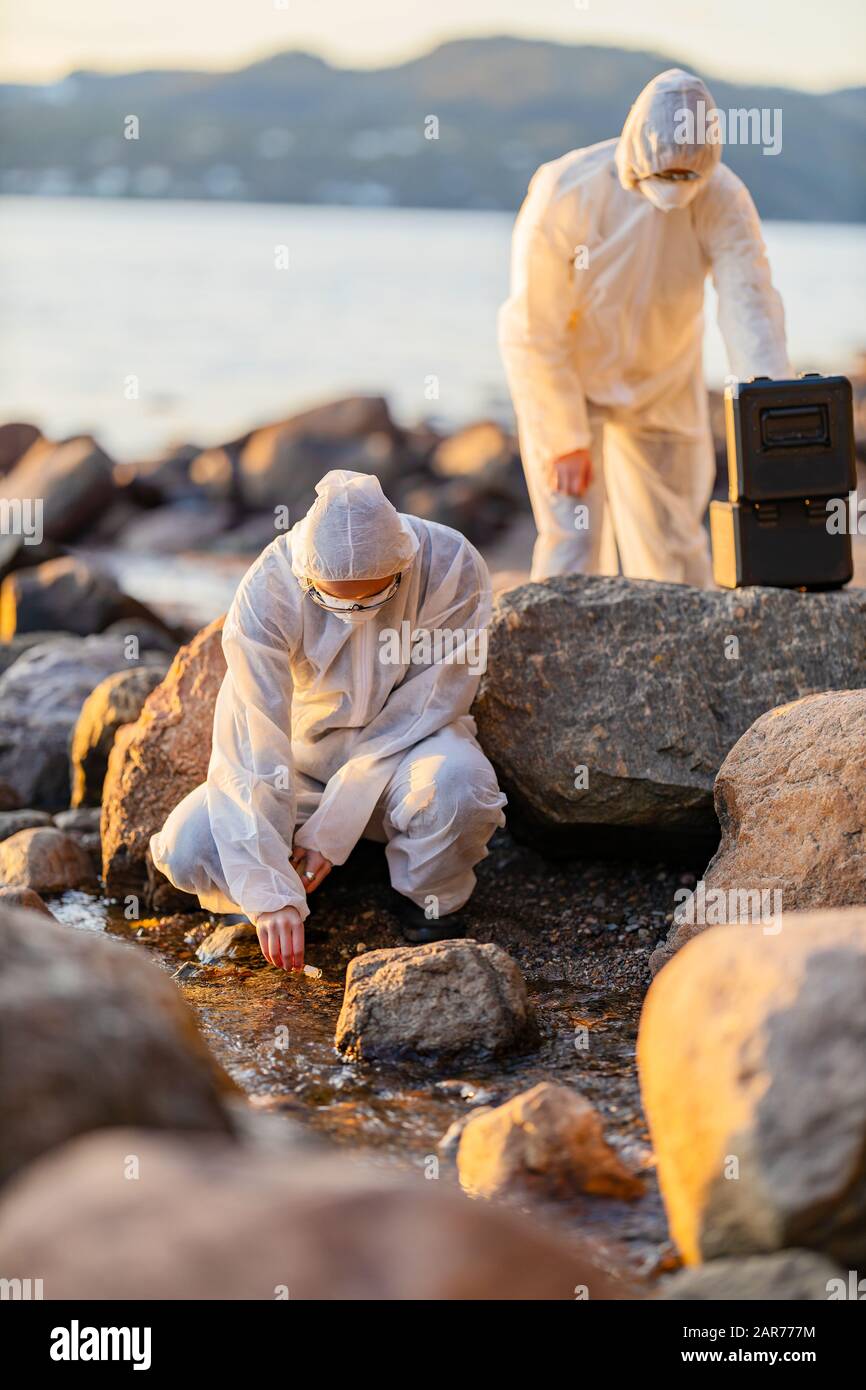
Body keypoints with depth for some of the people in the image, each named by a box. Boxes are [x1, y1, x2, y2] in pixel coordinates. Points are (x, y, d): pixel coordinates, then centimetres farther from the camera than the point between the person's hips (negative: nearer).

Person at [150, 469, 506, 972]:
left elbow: (428, 709, -20)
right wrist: (271, 893, -32)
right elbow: (251, 743, -27)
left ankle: (432, 906, -4)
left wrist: (331, 829, -22)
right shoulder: (268, 590, -25)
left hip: (410, 746, 0)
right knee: (186, 849, -23)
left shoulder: (453, 567, -25)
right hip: (305, 754, 1)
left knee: (460, 783, -36)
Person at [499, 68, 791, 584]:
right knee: (572, 546, -9)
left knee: (675, 546, 6)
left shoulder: (723, 198, -19)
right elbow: (532, 332, -21)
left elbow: (750, 304, -28)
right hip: (567, 383, -3)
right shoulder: (565, 192, -26)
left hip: (664, 386, 3)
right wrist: (564, 440, -19)